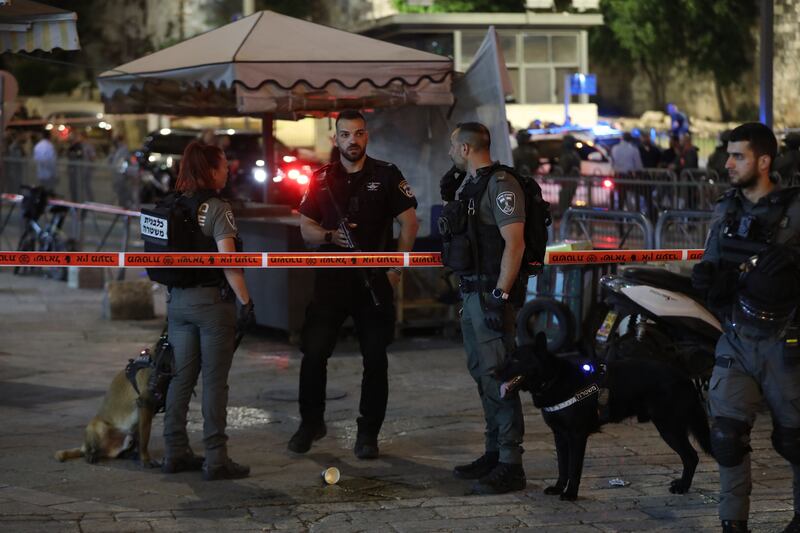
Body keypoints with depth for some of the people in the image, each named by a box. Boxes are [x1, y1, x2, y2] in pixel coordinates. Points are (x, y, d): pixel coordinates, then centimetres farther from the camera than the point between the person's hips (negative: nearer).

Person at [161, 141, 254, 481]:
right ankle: (216, 459, 2)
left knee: (181, 378, 12)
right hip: (212, 300, -6)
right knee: (214, 382, -1)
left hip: (178, 300, 7)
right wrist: (245, 302, -14)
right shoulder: (216, 209, -13)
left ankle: (175, 453, 16)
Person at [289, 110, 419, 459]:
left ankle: (368, 434, 12)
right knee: (313, 353, -4)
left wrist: (397, 268, -6)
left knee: (375, 359, 2)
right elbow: (306, 229, 9)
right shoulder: (321, 179, 8)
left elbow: (409, 222, 1)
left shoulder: (386, 175, 1)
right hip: (331, 277, 1)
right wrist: (331, 236, -11)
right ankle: (311, 422, 14)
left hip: (375, 280, -1)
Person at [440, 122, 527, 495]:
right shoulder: (469, 183, 17)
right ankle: (494, 453, 23)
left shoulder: (500, 185, -14)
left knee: (497, 376, -10)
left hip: (493, 293, -10)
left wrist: (500, 296, -23)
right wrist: (450, 198, 17)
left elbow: (514, 243, -21)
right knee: (482, 373, 14)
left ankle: (510, 465, -8)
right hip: (471, 292, 10)